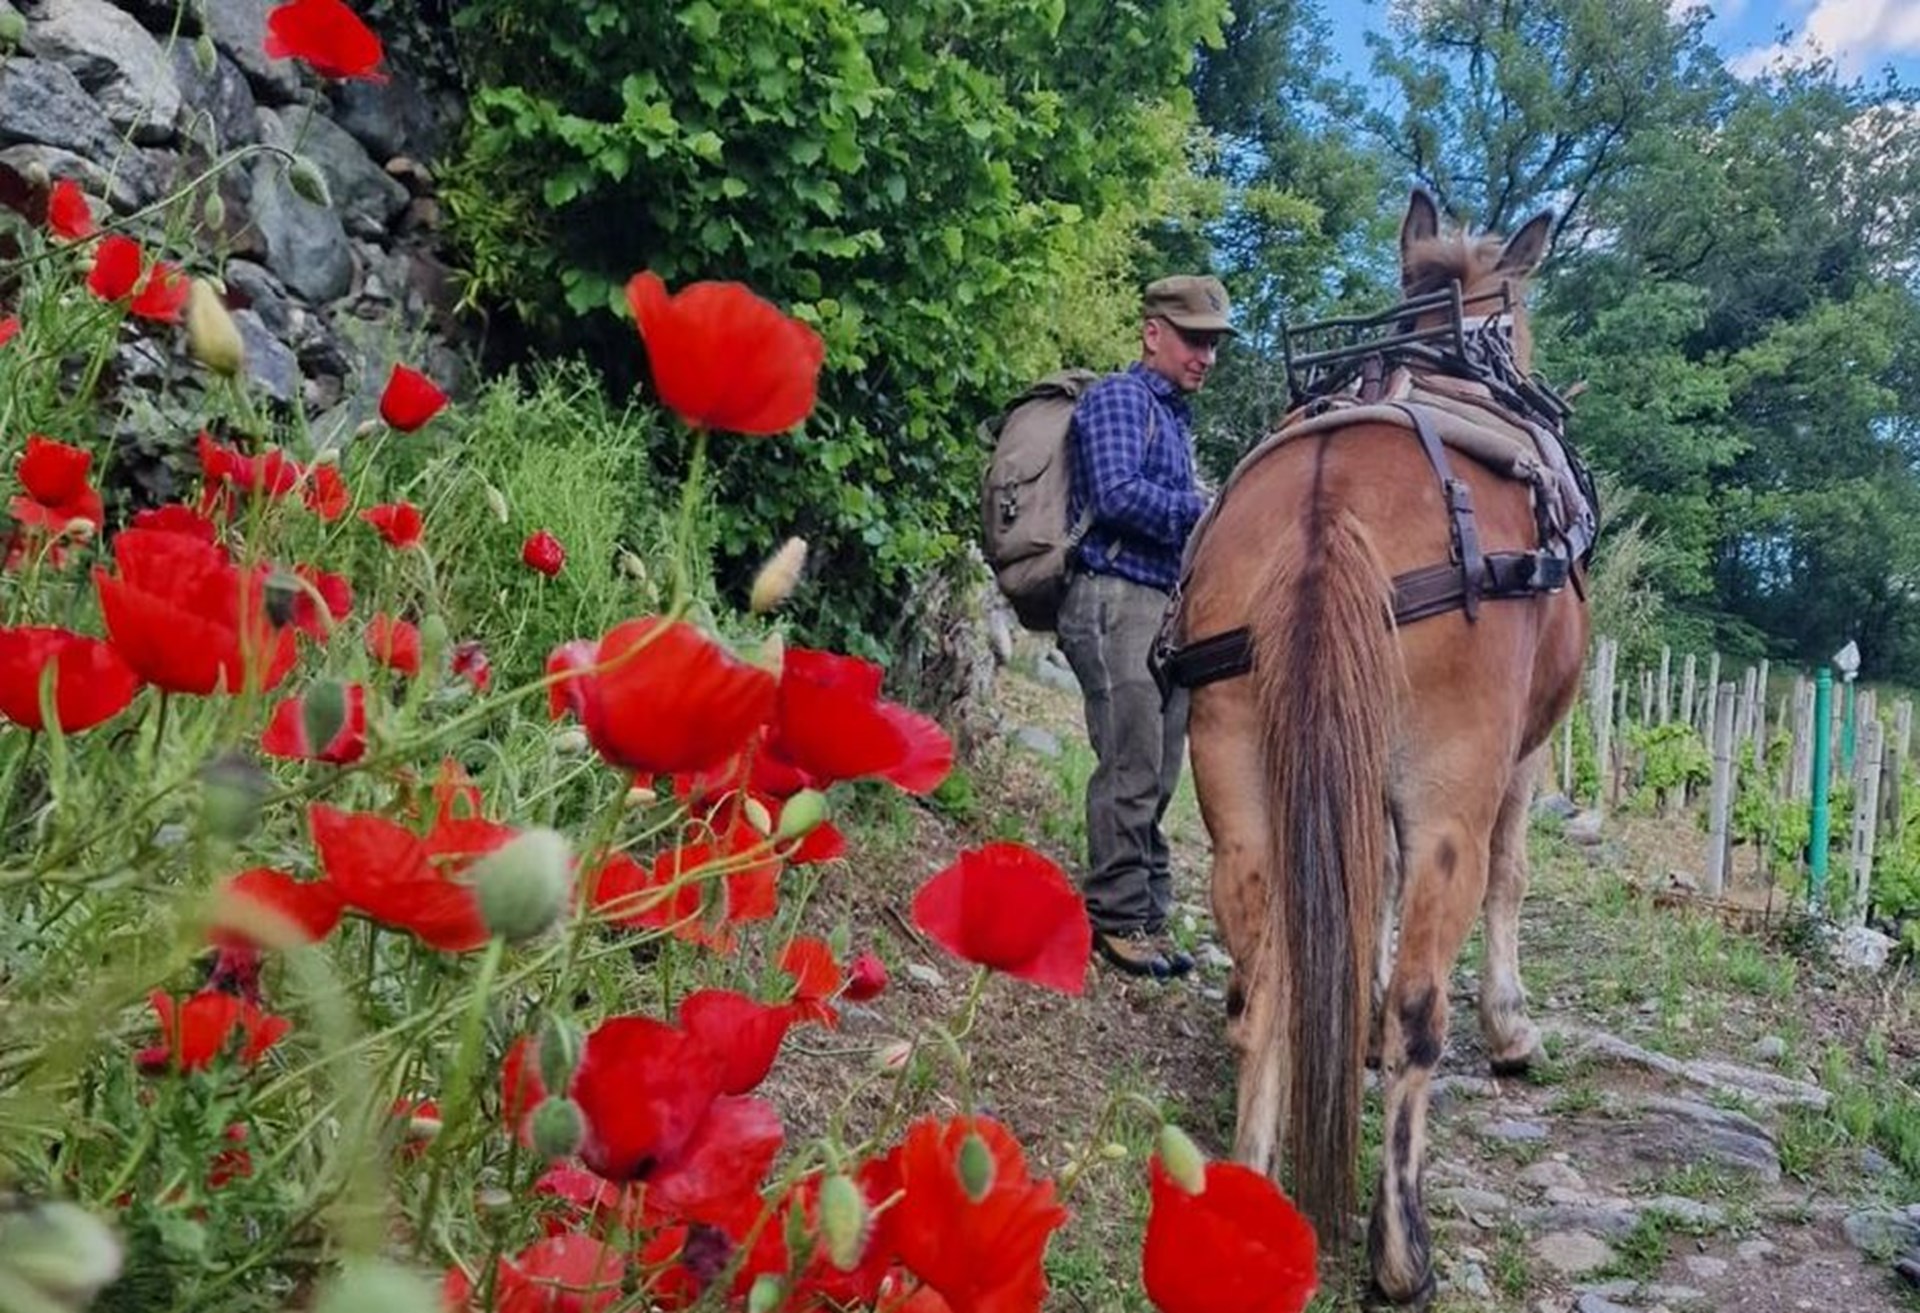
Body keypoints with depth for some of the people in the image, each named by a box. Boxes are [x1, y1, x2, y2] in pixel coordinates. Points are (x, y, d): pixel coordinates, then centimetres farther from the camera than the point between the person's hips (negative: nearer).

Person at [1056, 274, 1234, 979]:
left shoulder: (1175, 415, 23)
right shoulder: (1119, 398, -5)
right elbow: (1116, 495, -19)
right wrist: (1210, 513, -15)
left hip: (1164, 606, 9)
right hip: (1116, 602, -9)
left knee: (1157, 775, 10)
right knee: (1131, 769, -8)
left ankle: (1147, 916, 17)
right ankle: (1119, 918, 0)